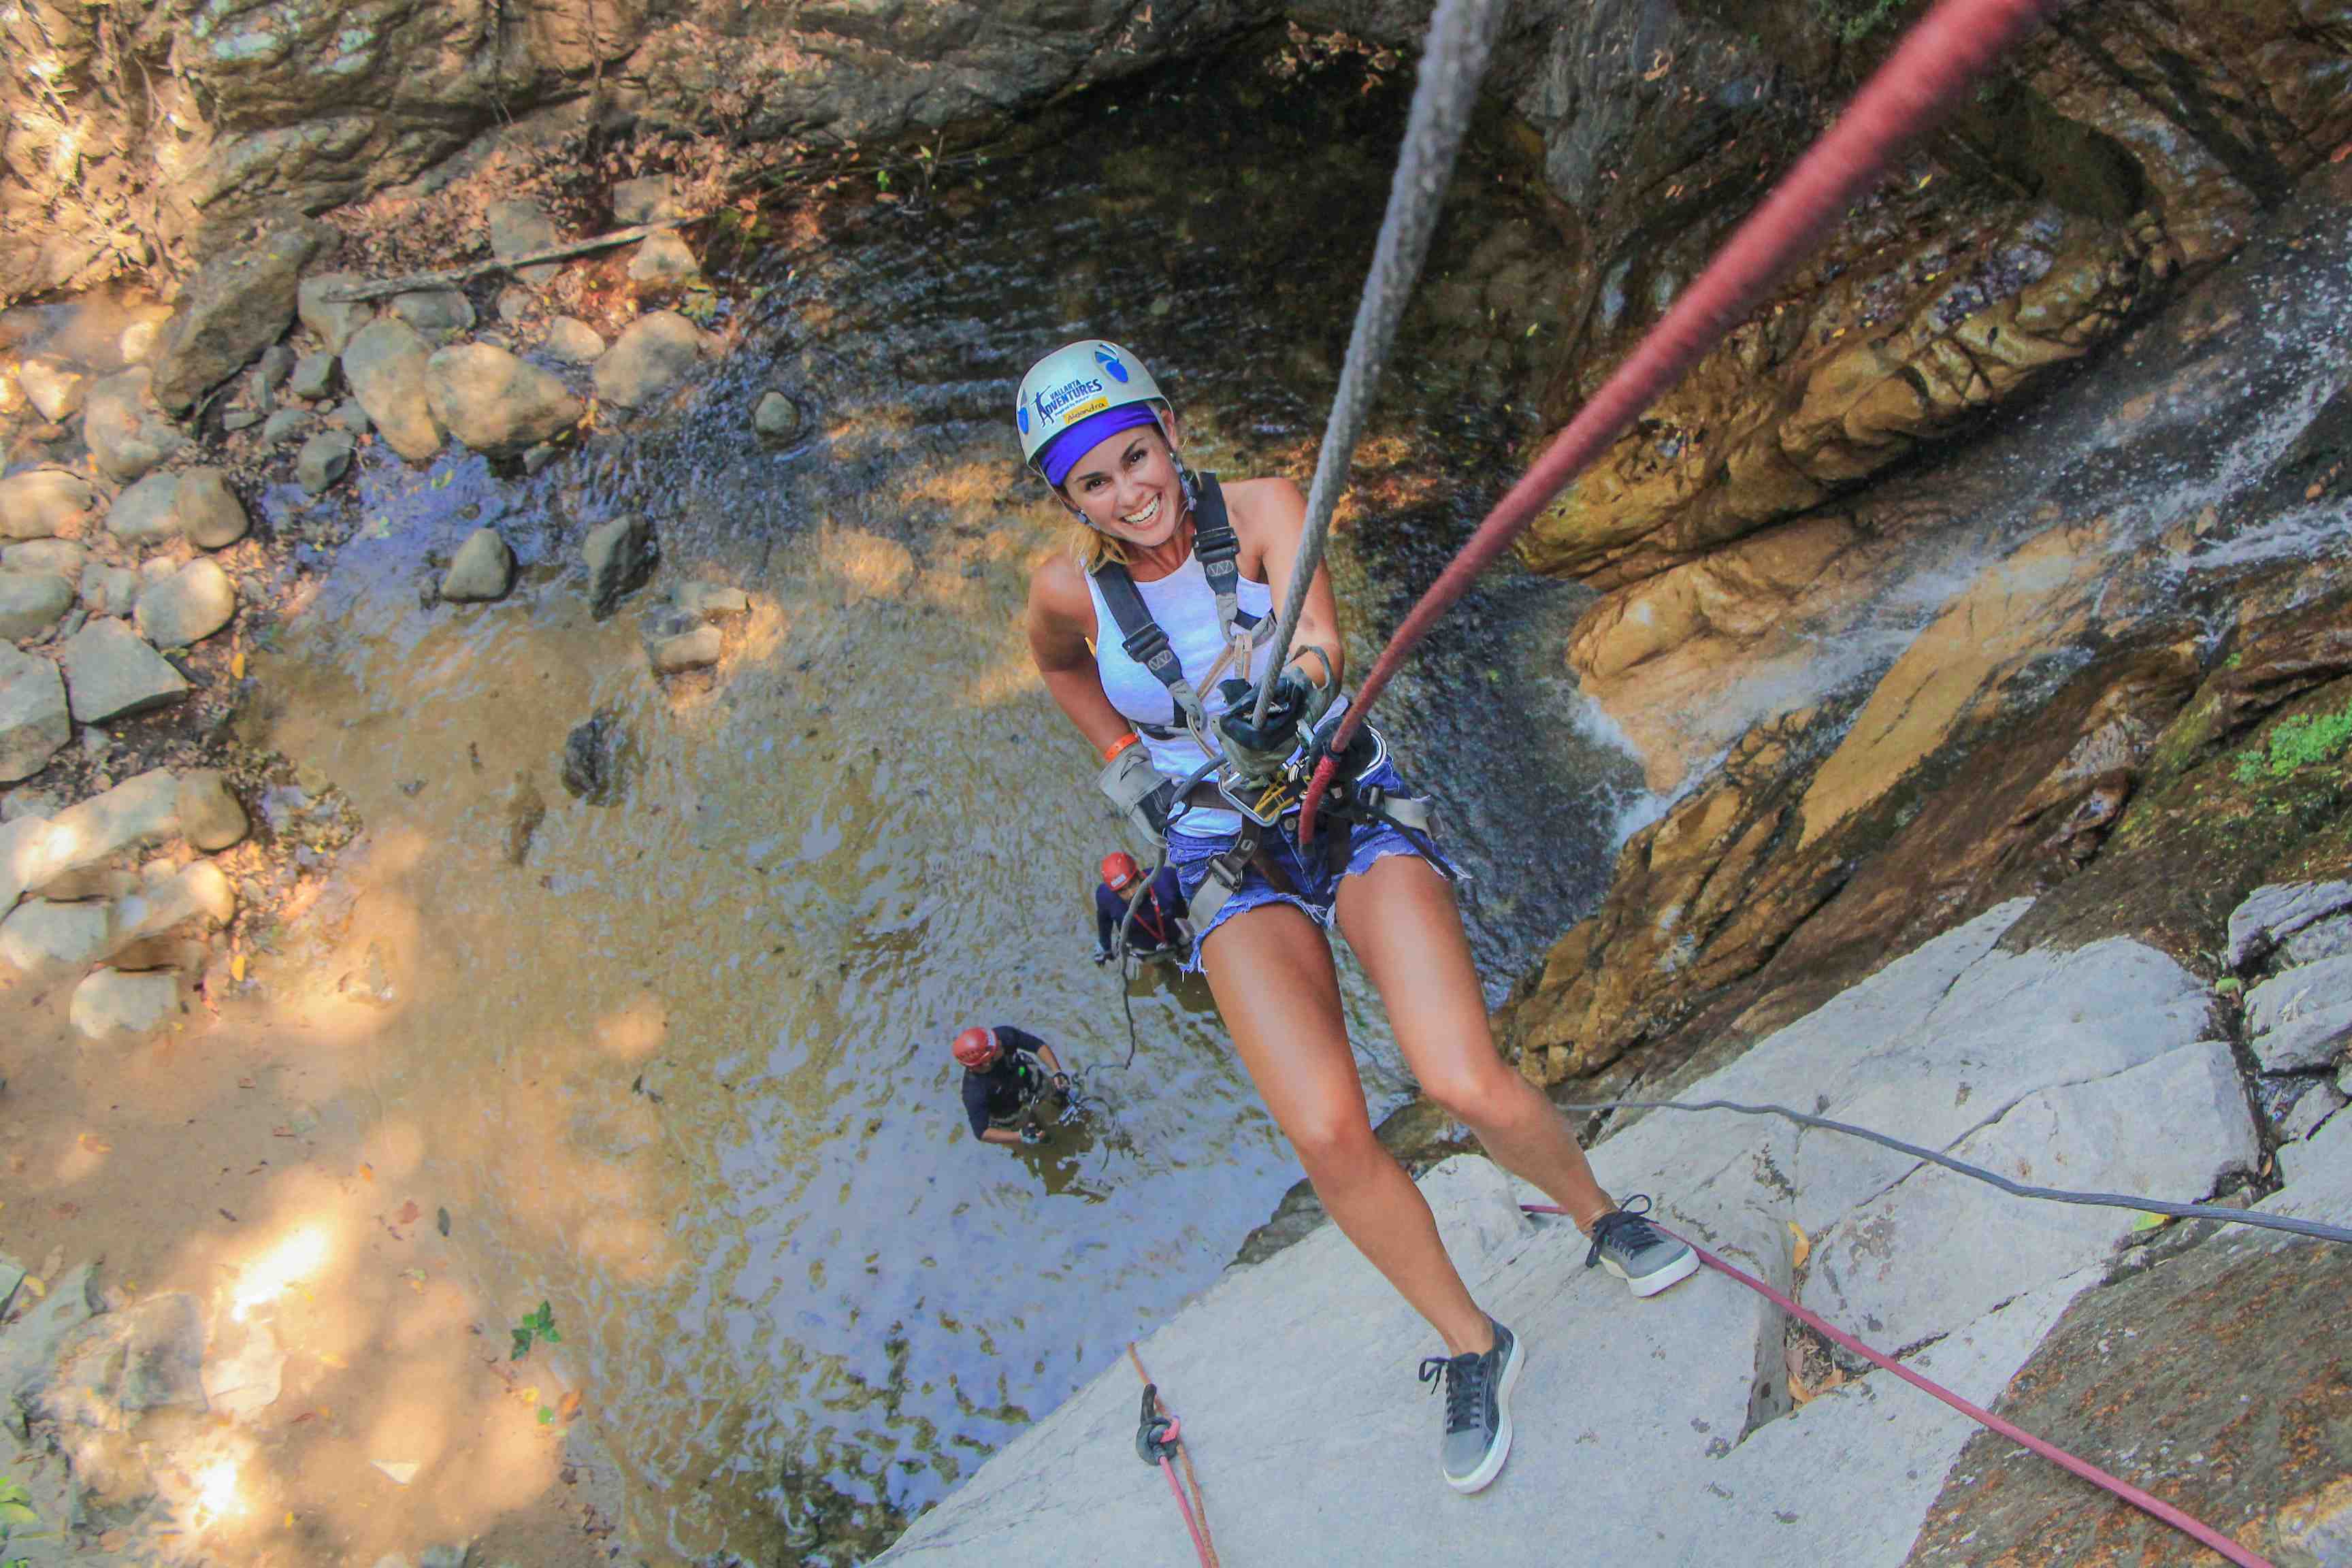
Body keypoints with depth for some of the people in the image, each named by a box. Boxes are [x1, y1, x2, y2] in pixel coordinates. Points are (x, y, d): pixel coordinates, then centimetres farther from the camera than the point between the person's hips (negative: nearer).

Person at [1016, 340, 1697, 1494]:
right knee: (1327, 1134, -18)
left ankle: (1600, 1214, 17)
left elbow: (1317, 635, -31)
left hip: (1354, 811, -1)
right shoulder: (1069, 588, -6)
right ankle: (1470, 1348, 9)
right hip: (1230, 865, 1)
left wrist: (1284, 681, -54)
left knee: (1468, 1085, -19)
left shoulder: (1259, 510, -12)